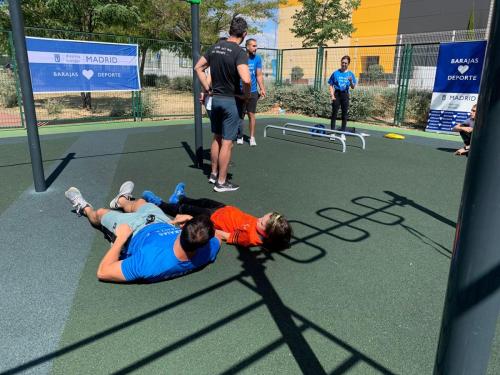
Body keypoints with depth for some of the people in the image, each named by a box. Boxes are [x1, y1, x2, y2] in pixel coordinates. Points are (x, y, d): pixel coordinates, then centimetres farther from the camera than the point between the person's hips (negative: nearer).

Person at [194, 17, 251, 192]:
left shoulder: (215, 47, 5)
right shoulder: (239, 52, -17)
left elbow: (198, 68, 12)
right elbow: (246, 80, -31)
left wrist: (208, 89, 11)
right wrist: (246, 95, -12)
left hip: (215, 99, 7)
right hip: (232, 101, -7)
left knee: (217, 138, 19)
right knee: (227, 142, 1)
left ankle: (213, 173, 31)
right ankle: (221, 182, 9)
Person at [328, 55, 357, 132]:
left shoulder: (350, 74, 5)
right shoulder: (336, 73, 3)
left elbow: (353, 87, 4)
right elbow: (331, 85, 4)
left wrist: (351, 81, -17)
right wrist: (332, 95, -7)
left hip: (345, 94, 1)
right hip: (337, 94, -1)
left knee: (345, 113, 6)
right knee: (334, 112, -3)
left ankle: (343, 130, 14)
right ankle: (332, 130, 1)